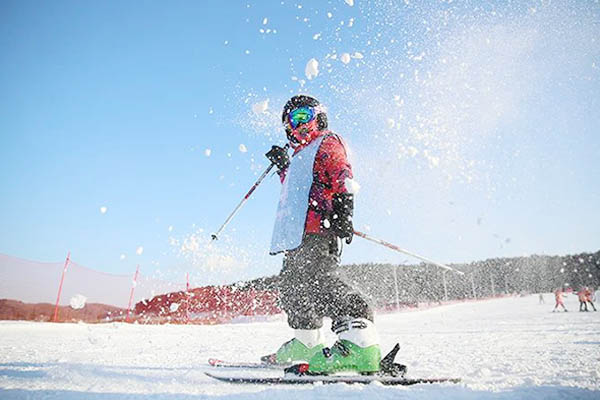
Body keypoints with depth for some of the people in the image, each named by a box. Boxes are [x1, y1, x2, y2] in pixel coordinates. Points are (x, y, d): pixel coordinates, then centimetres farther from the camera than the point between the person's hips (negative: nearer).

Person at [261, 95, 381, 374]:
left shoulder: (327, 142, 4)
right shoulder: (300, 156, 31)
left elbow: (342, 179, -12)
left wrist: (342, 213, -26)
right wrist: (283, 168, 36)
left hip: (318, 231, -10)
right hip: (299, 235, 11)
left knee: (320, 281, -26)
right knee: (291, 284, 17)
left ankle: (360, 344, -32)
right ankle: (309, 342, 31)